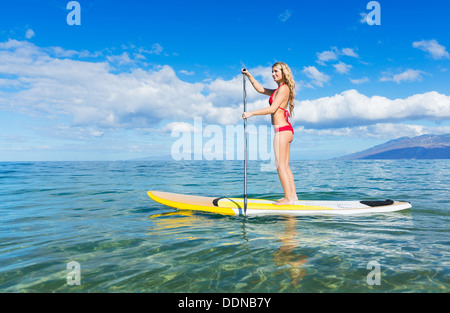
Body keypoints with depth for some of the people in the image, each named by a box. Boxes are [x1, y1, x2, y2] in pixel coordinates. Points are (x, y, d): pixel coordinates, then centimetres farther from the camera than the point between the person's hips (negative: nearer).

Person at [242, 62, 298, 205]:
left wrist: (251, 113, -15)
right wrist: (249, 75, 29)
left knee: (280, 165, -9)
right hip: (286, 130, 10)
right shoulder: (278, 90, 20)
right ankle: (293, 195, 15)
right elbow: (260, 89, 32)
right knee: (285, 166, 11)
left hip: (282, 130, -10)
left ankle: (289, 198, -6)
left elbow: (272, 109, -16)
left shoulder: (283, 88, -8)